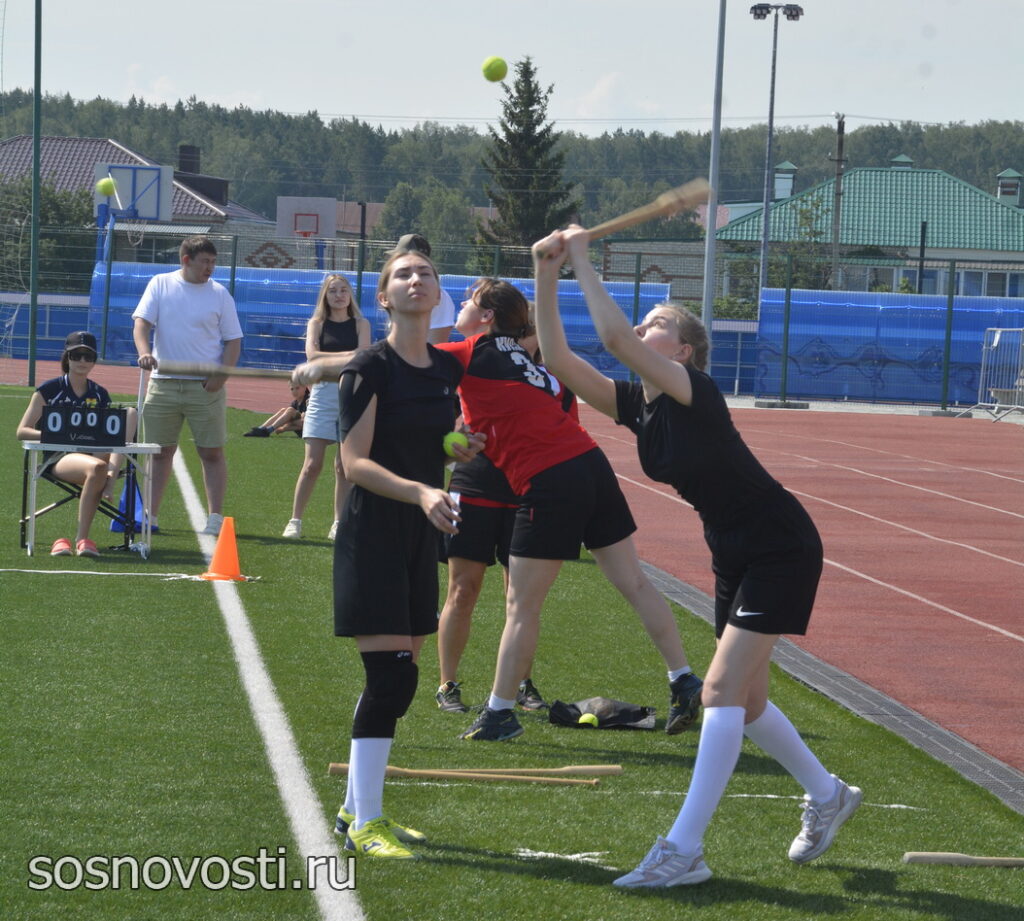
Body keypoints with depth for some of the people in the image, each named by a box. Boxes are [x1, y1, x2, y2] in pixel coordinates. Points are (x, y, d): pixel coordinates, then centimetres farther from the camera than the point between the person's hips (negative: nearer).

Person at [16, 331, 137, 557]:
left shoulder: (100, 395, 16)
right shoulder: (49, 390, 6)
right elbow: (22, 431, 2)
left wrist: (111, 474, -13)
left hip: (94, 452, 4)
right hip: (59, 458, -4)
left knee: (130, 413, -20)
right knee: (97, 468, -39)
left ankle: (111, 479, -37)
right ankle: (82, 538, -35)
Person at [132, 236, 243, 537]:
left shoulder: (219, 294, 3)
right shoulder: (160, 285, 5)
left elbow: (233, 340, 5)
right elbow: (142, 323, -1)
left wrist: (222, 374, -11)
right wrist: (144, 352, -22)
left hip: (205, 386, -1)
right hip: (163, 383, 1)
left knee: (212, 453, -1)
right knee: (160, 452, 6)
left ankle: (215, 517, 3)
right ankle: (150, 515, 12)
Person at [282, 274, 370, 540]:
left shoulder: (361, 324, 8)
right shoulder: (317, 324, 9)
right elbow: (312, 355, -7)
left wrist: (328, 361, -13)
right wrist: (347, 355, -12)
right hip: (322, 395, 0)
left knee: (344, 467, 2)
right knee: (312, 464, -5)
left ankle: (338, 524, 8)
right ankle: (295, 520, 2)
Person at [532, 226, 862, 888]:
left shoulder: (696, 393, -23)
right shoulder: (636, 403, 0)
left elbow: (614, 336, -36)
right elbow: (558, 358, -5)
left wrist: (582, 259, -27)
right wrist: (547, 277, -13)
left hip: (781, 551, -9)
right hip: (734, 553, 9)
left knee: (723, 689, -15)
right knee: (744, 698, 16)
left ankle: (684, 850, -15)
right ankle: (828, 796, 39)